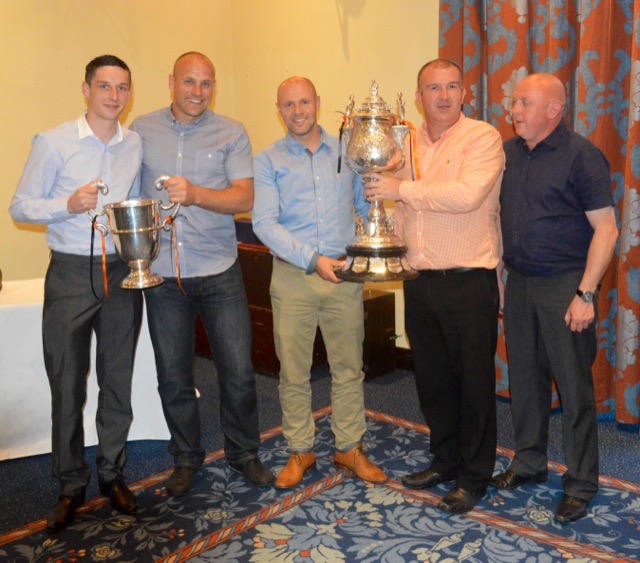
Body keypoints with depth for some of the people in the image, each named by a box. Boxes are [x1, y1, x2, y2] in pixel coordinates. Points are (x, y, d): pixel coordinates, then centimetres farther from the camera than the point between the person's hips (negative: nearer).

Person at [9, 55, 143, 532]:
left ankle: (112, 474, 26)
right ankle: (71, 484, 20)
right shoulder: (53, 143, -3)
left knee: (118, 380, 10)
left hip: (123, 272, 3)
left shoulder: (137, 146, 8)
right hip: (71, 273, -3)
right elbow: (20, 206, -2)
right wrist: (68, 204, -18)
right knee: (67, 384, 4)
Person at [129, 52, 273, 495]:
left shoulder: (231, 134, 2)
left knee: (239, 371, 3)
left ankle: (244, 453, 26)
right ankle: (186, 458, 29)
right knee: (174, 376, 9)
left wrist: (195, 194, -25)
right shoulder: (141, 130, 6)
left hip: (219, 272, -1)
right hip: (162, 274, 1)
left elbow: (245, 197, -8)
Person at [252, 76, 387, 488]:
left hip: (344, 276, 2)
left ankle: (351, 448, 24)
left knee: (349, 368, 8)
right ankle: (300, 452, 23)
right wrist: (313, 260, -18)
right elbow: (265, 223, -8)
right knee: (294, 372, 7)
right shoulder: (268, 161, 2)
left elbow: (368, 206, 13)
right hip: (292, 277, -1)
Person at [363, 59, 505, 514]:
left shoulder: (483, 138, -7)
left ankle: (475, 476, 21)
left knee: (474, 381, 5)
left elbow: (468, 194, -24)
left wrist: (402, 188, -19)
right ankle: (446, 459, 34)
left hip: (469, 283, -6)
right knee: (432, 378, 16)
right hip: (419, 281, 6)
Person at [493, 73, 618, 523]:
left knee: (574, 385, 2)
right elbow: (492, 211, 17)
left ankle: (581, 485, 16)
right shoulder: (508, 152, 8)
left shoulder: (581, 156, -10)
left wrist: (585, 294, -18)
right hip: (518, 283, 6)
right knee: (525, 377, 15)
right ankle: (529, 463, 32)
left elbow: (606, 229, -12)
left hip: (564, 285, -6)